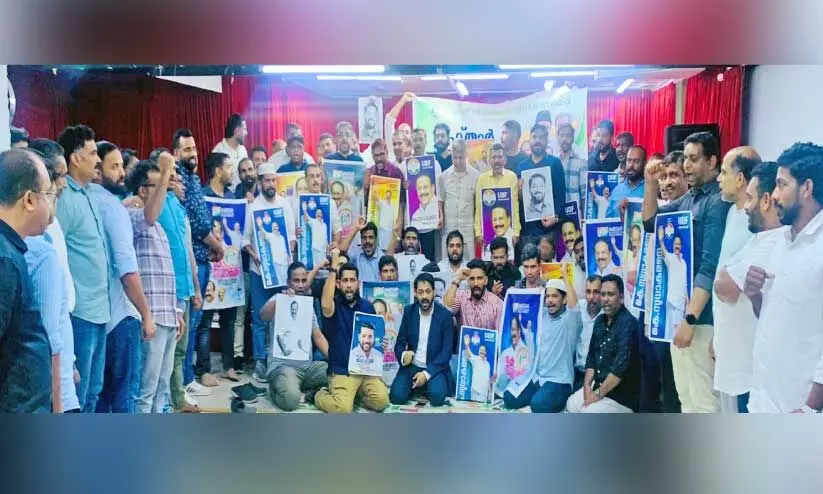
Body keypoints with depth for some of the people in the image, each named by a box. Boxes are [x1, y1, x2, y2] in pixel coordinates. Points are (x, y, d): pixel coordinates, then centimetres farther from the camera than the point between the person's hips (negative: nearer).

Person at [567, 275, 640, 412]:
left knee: (588, 413, -21)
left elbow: (621, 366, -25)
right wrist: (587, 386, -4)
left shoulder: (628, 323, -19)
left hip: (623, 393, -8)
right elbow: (591, 356, 11)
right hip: (599, 385, 8)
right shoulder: (600, 320, 8)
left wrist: (599, 394, -20)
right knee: (572, 405, -1)